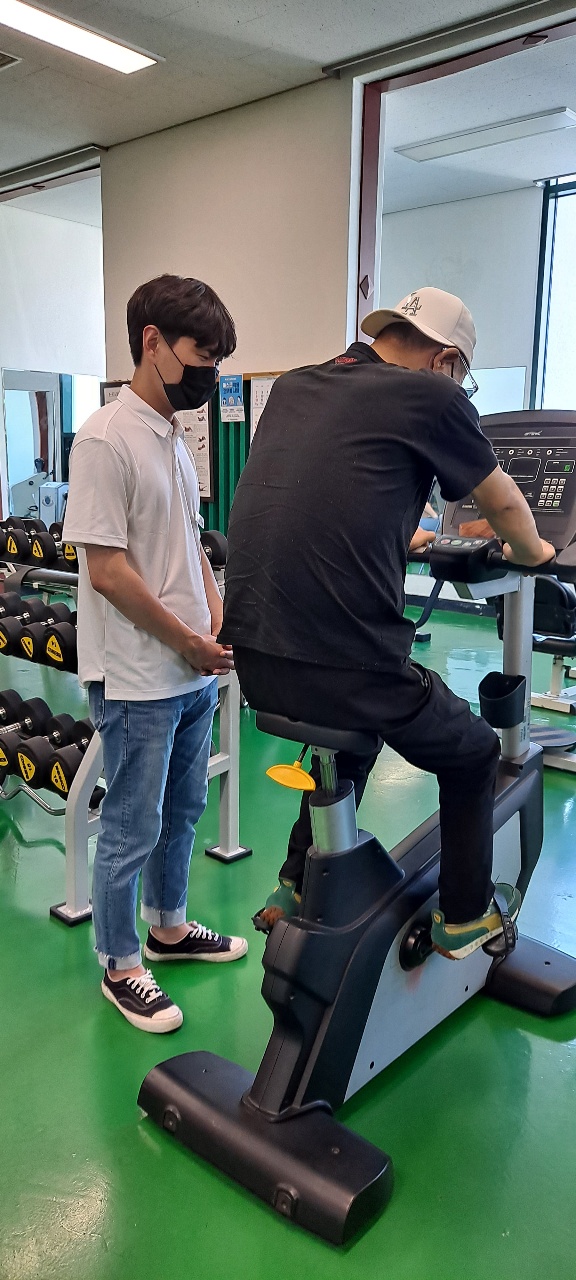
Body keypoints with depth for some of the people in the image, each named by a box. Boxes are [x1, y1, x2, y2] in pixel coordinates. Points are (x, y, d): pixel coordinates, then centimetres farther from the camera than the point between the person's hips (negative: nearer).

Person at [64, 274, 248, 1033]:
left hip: (195, 671, 9)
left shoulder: (174, 438, 10)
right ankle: (120, 968, 26)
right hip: (139, 682, -9)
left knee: (183, 811, 21)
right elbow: (107, 570, -20)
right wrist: (188, 643, -13)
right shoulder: (105, 441, -17)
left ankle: (168, 927, 41)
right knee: (132, 830, 6)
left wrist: (218, 625, 3)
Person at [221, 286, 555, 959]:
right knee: (474, 754, 22)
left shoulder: (291, 387, 15)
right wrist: (531, 552, 35)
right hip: (343, 669, -6)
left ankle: (297, 889, 41)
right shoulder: (430, 396, -2)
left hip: (253, 661, 7)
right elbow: (505, 505, 13)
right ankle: (465, 917, 37)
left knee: (353, 730, 37)